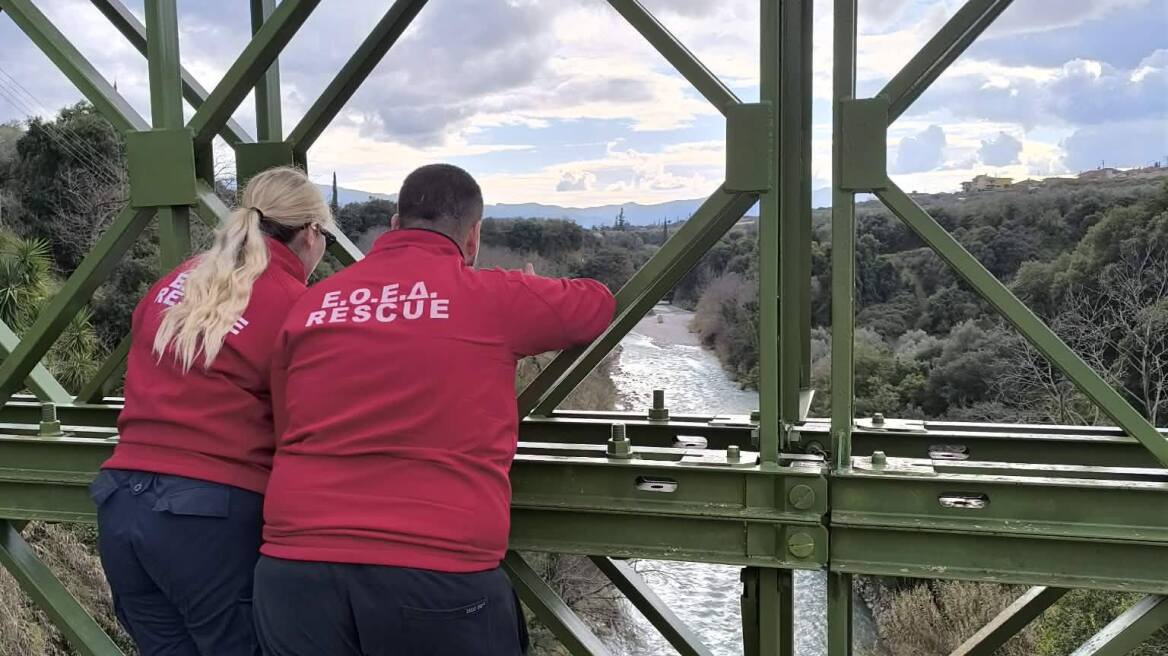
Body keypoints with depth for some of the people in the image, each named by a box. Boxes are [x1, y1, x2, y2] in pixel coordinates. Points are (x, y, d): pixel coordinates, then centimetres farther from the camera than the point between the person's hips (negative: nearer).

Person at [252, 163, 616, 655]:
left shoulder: (309, 306, 8)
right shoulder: (496, 297, -1)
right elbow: (597, 303, 16)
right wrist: (532, 302, 35)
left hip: (297, 565, 3)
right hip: (437, 574, -3)